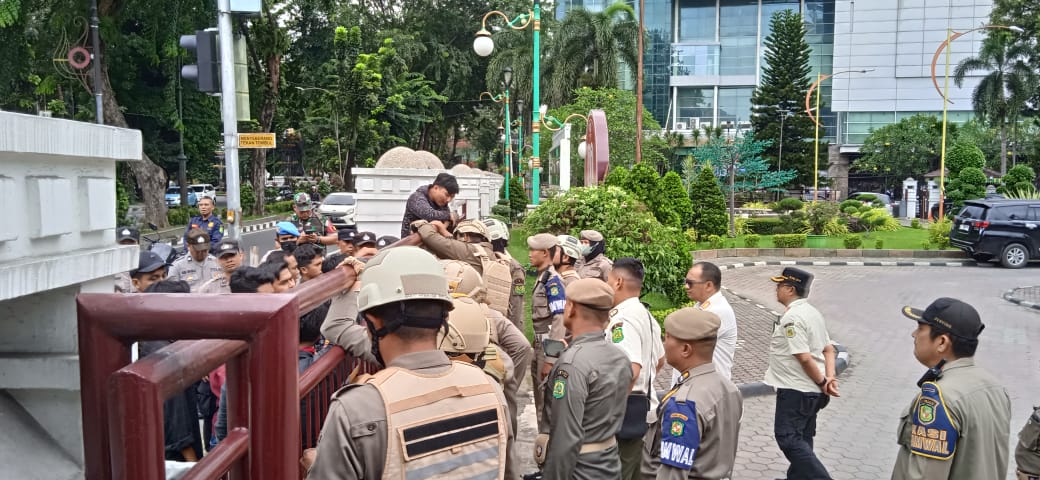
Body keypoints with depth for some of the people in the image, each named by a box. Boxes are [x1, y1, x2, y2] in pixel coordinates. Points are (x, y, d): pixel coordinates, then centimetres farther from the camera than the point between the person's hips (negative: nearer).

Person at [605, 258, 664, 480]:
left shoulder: (623, 318, -21)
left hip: (626, 411, -10)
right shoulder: (645, 315, 11)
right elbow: (659, 360, 24)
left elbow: (630, 371, -31)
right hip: (644, 407, 10)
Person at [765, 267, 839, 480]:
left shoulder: (792, 318, -20)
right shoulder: (813, 312, 11)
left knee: (787, 438, -4)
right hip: (811, 391, 10)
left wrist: (822, 382, -12)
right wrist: (830, 378, 1)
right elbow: (829, 349, 12)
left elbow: (804, 358, -24)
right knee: (801, 439, 18)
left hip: (795, 391, -10)